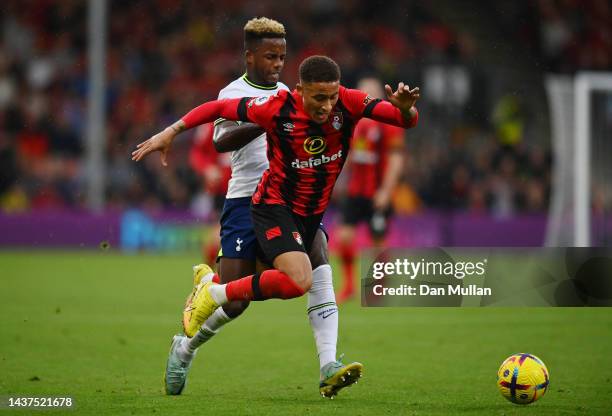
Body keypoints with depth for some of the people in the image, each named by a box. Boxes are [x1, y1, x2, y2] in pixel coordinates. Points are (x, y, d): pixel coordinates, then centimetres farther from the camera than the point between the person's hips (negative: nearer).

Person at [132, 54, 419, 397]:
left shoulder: (348, 103, -16)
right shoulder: (277, 108, -22)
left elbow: (407, 121, -20)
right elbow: (219, 108, -8)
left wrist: (405, 108, -43)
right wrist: (172, 132, -8)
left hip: (313, 213, 5)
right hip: (274, 206, -5)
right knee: (299, 281, -27)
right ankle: (213, 295, -8)